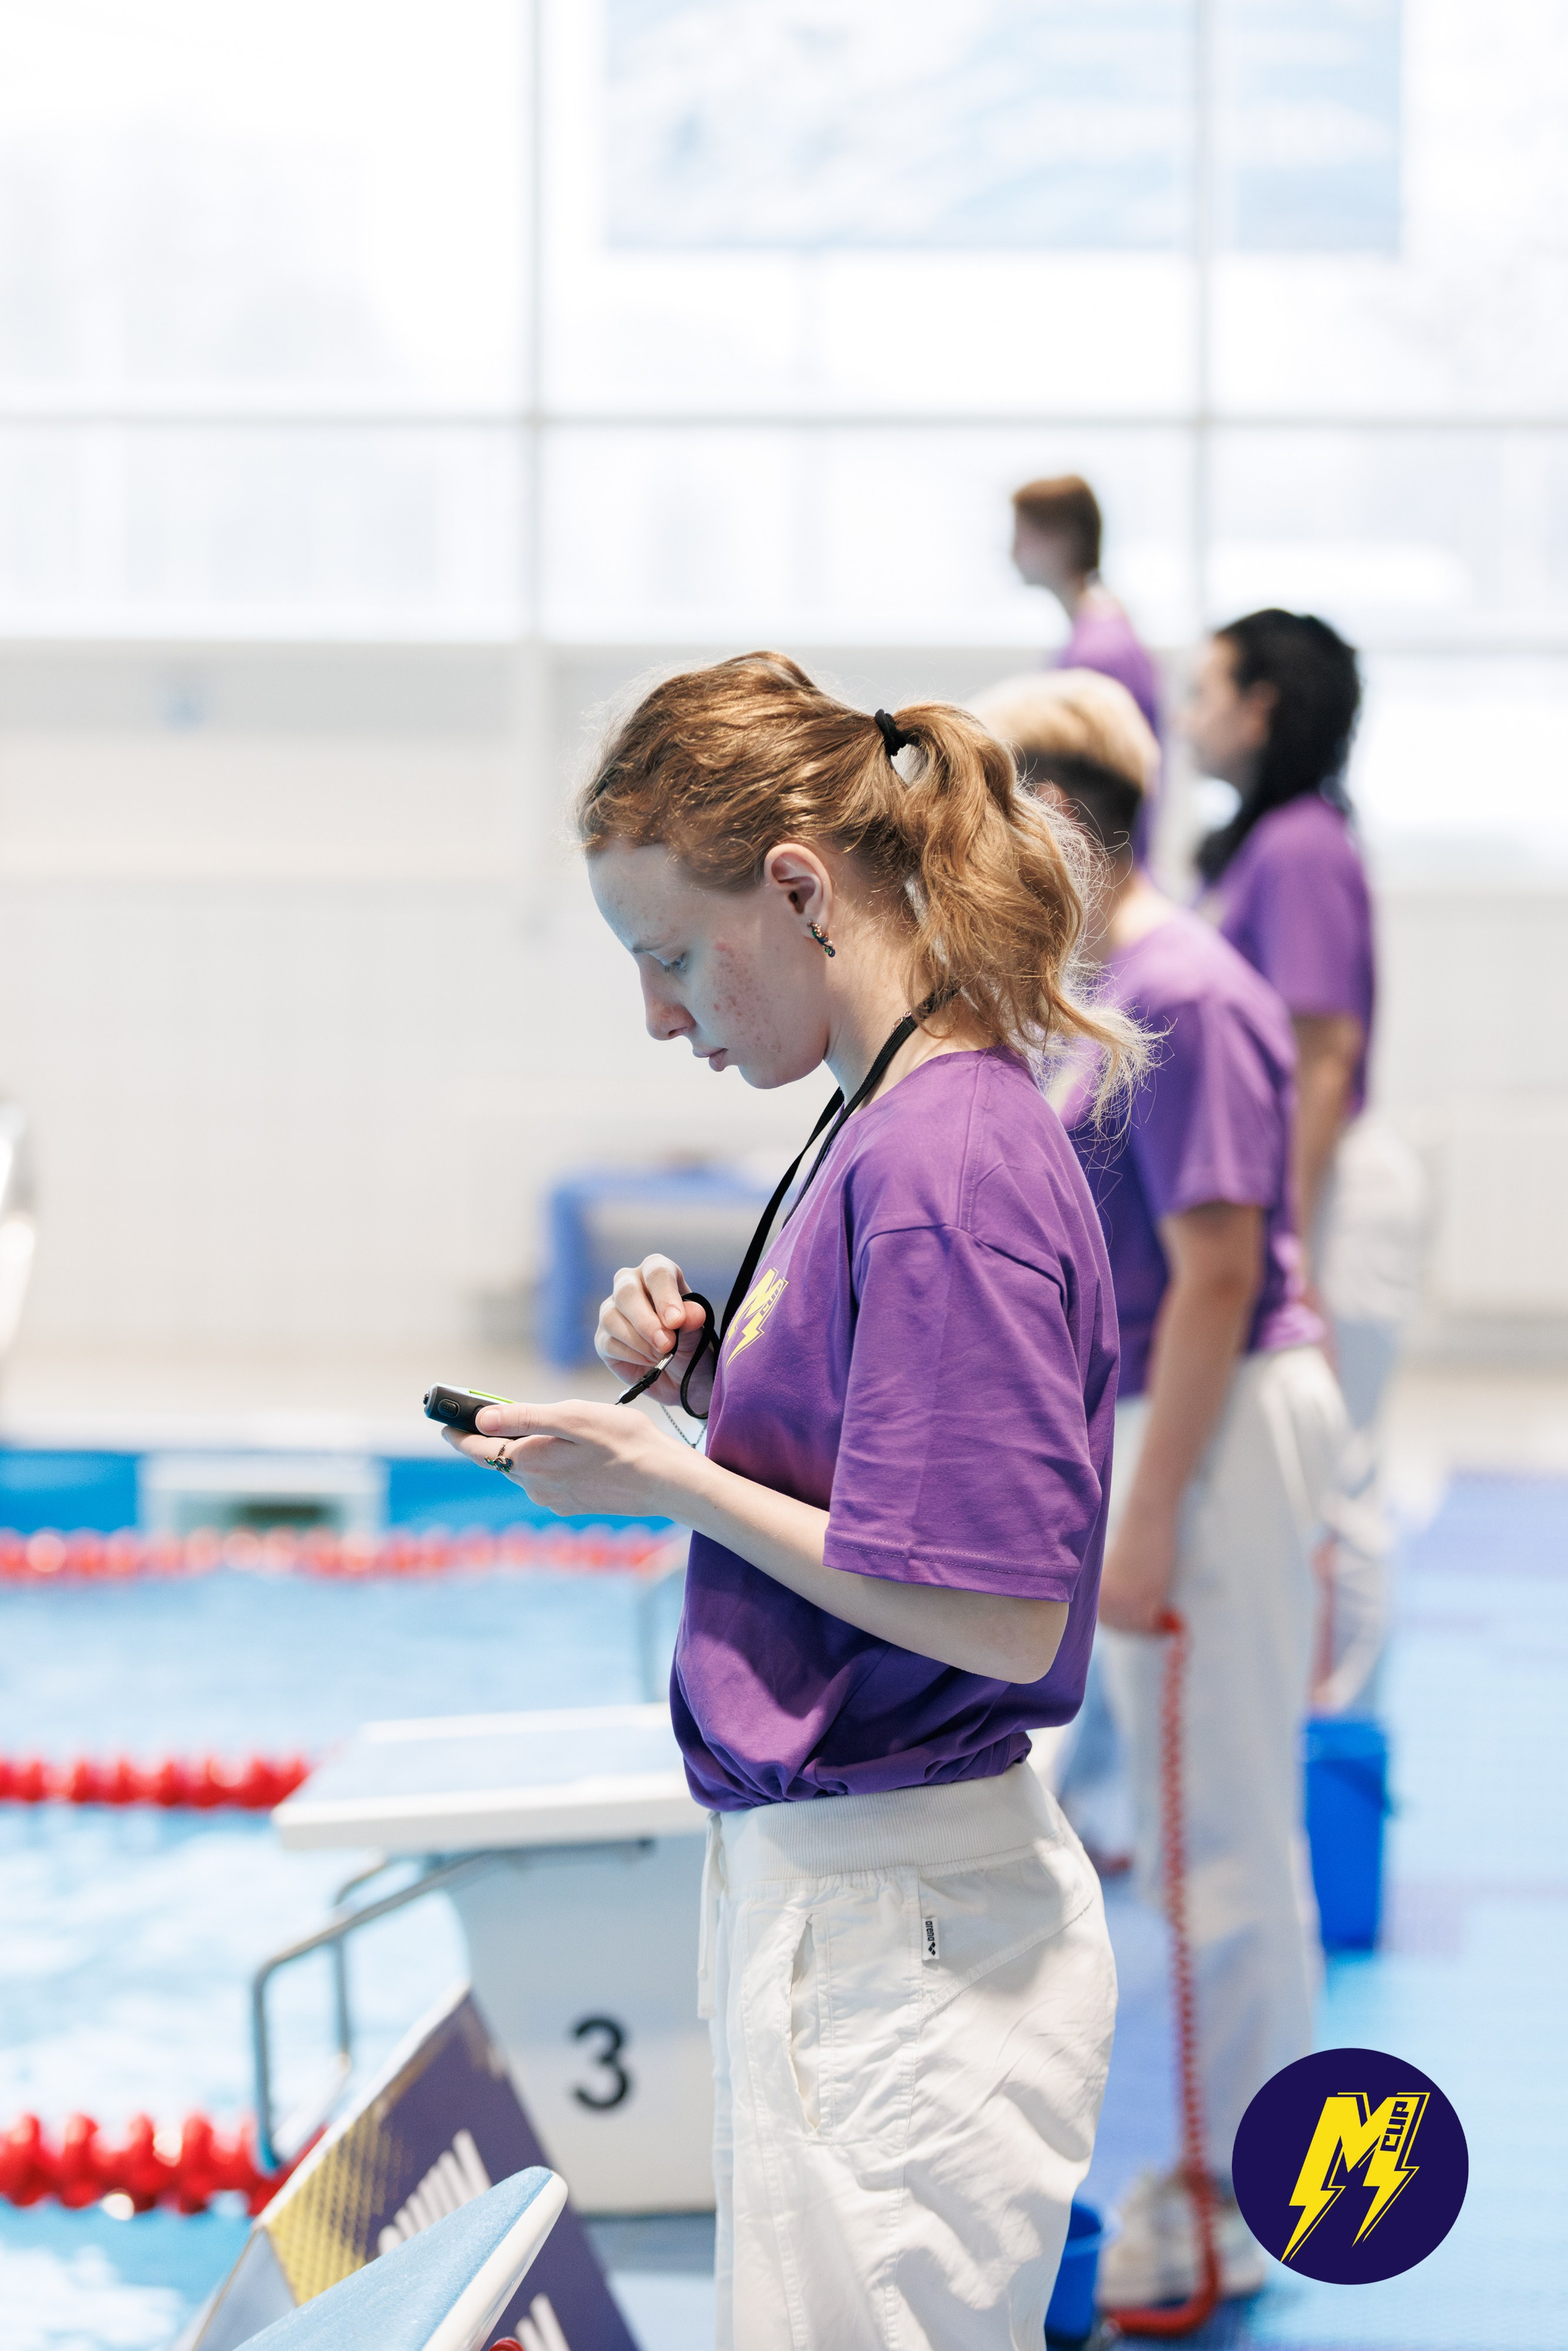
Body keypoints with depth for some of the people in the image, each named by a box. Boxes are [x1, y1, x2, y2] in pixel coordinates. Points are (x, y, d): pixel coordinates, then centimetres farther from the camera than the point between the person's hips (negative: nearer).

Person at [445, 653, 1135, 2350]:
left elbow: (1000, 1617, -23)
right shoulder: (901, 1124, 10)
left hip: (895, 1935, -10)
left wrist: (670, 1484, -16)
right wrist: (709, 1375, 3)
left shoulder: (944, 1167, -20)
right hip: (817, 1879, 10)